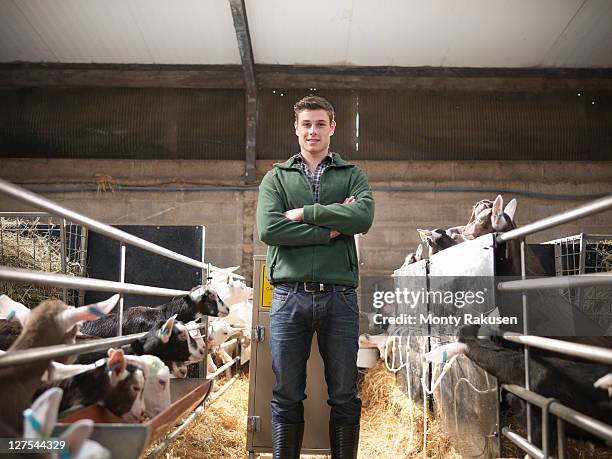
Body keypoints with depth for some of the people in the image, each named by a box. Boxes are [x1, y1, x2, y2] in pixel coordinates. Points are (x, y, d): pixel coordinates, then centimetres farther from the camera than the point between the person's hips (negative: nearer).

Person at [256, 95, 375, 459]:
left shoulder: (353, 176, 12)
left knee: (344, 396, 8)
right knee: (287, 397, 7)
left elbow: (363, 217, -10)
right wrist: (331, 229, -8)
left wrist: (304, 213, -9)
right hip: (290, 295, 0)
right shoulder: (277, 177, 12)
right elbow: (269, 229, -6)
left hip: (339, 295, 0)